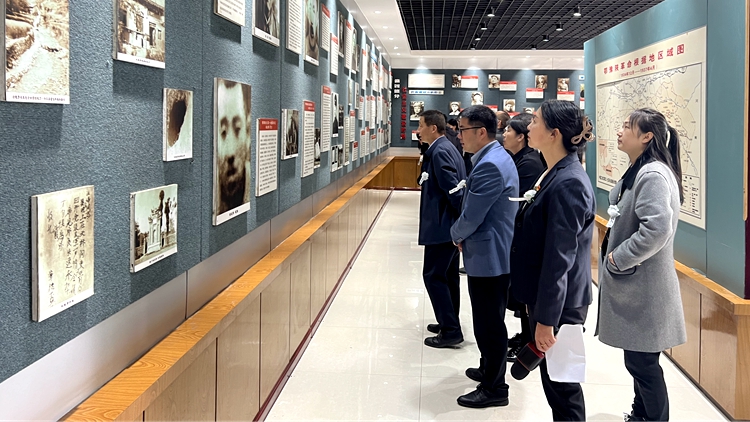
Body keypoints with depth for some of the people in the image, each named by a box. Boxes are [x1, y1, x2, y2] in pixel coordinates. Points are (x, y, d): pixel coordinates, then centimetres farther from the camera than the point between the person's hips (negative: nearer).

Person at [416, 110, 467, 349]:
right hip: (448, 224, 11)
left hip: (442, 224, -11)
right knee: (447, 275, 17)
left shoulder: (440, 152, -18)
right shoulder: (444, 148, 13)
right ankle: (449, 323, 27)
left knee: (433, 275, -5)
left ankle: (450, 331, -2)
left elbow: (453, 189, -24)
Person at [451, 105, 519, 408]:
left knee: (489, 324, -1)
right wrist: (463, 236, 7)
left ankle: (494, 389, 9)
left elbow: (470, 218, -21)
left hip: (489, 256, -11)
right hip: (495, 253, 11)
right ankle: (489, 370, 37)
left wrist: (456, 235, -2)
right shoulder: (496, 157, 12)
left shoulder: (489, 165, -22)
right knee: (489, 320, 22)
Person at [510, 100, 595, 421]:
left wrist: (546, 318, -21)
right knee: (553, 380, 19)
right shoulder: (555, 174, 9)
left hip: (560, 302, -9)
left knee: (561, 385, 4)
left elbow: (560, 257, -23)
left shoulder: (568, 184, -22)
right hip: (545, 295, 9)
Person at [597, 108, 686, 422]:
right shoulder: (638, 171, 12)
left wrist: (618, 259, -20)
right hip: (632, 284, 10)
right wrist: (614, 257, 8)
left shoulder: (653, 175, -20)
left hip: (643, 287, -10)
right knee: (638, 360, 21)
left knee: (642, 362, 0)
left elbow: (657, 229, -31)